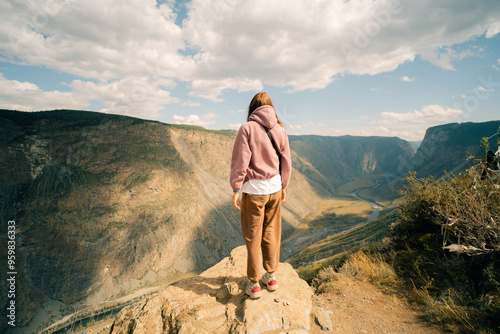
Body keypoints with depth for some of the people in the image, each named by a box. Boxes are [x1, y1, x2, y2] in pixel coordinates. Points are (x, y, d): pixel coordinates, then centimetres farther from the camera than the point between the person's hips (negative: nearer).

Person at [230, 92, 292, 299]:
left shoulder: (247, 128, -11)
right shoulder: (280, 129, 2)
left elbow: (240, 161, -12)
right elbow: (286, 161, 8)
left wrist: (236, 189, -5)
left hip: (254, 189, -4)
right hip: (274, 188, 4)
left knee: (252, 236, 9)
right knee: (271, 233, 17)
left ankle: (254, 284, 22)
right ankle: (271, 276, 32)